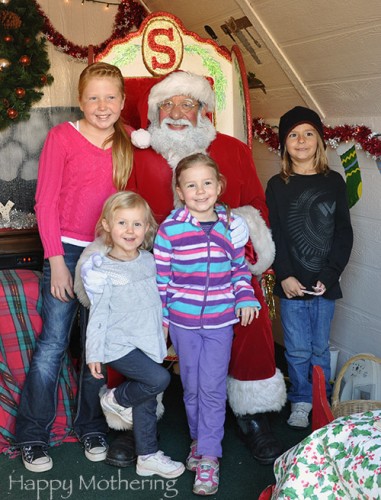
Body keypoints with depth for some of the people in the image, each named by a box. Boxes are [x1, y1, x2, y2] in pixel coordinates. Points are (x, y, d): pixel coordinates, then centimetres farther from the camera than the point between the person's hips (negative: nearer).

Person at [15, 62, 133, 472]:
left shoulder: (128, 141, 5)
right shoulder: (62, 136, -6)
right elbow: (45, 202, -6)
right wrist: (56, 260, -10)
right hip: (66, 252, -3)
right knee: (53, 343, 0)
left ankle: (91, 427, 27)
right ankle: (32, 437, 16)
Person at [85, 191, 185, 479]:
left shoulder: (149, 260, 4)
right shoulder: (104, 271, -13)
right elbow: (98, 315, -11)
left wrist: (163, 331, 19)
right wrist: (93, 353, -10)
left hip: (147, 343, 6)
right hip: (120, 346, -6)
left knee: (147, 400, 12)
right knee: (160, 378, -21)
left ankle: (148, 457, 27)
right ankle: (117, 399, 6)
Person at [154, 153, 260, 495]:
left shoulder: (231, 225, -2)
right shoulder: (169, 229, -9)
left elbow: (240, 267, 9)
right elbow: (160, 278, -3)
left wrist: (246, 298, -3)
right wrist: (160, 319, -1)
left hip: (221, 321, 1)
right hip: (183, 322, 0)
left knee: (212, 388, 1)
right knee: (192, 386, 13)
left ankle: (208, 457, 13)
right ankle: (200, 439, 35)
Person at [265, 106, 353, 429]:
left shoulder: (334, 182, 4)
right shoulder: (277, 186, 3)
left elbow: (344, 233, 1)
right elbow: (274, 235, -2)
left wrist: (329, 276, -8)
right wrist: (285, 276, -11)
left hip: (325, 282, 1)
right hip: (291, 283, 0)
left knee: (320, 348, 10)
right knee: (298, 350, 5)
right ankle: (301, 402, 23)